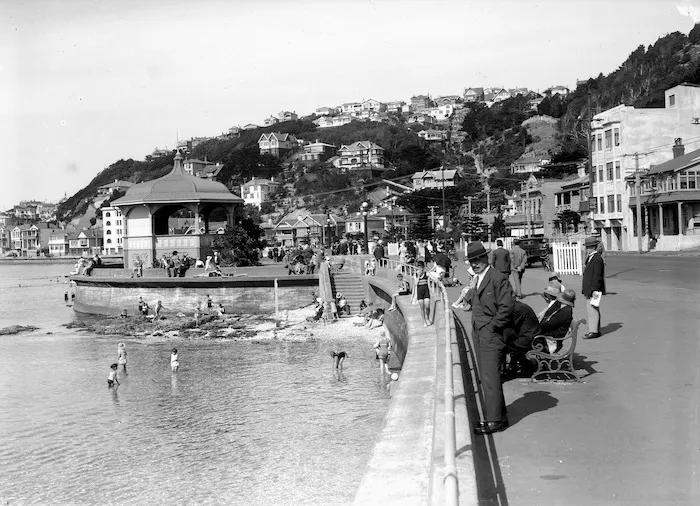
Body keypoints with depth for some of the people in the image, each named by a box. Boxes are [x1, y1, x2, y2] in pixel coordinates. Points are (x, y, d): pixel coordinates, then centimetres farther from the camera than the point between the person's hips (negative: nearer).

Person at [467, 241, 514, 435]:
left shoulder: (498, 279, -13)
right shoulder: (478, 280, 15)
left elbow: (506, 308, -18)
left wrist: (491, 327, -14)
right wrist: (476, 328, 14)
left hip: (491, 336, -9)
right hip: (479, 336, 9)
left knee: (490, 378, -7)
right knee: (486, 378, 13)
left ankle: (495, 420, -1)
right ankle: (499, 416, 22)